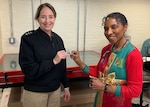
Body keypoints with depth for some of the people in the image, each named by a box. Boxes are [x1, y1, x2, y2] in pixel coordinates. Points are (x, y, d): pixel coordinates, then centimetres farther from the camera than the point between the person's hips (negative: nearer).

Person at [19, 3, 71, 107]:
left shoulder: (58, 39, 1)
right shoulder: (28, 38, -15)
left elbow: (62, 67, 8)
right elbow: (28, 70, -19)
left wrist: (66, 86, 10)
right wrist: (53, 61, -25)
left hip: (56, 90, 5)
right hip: (35, 93, -4)